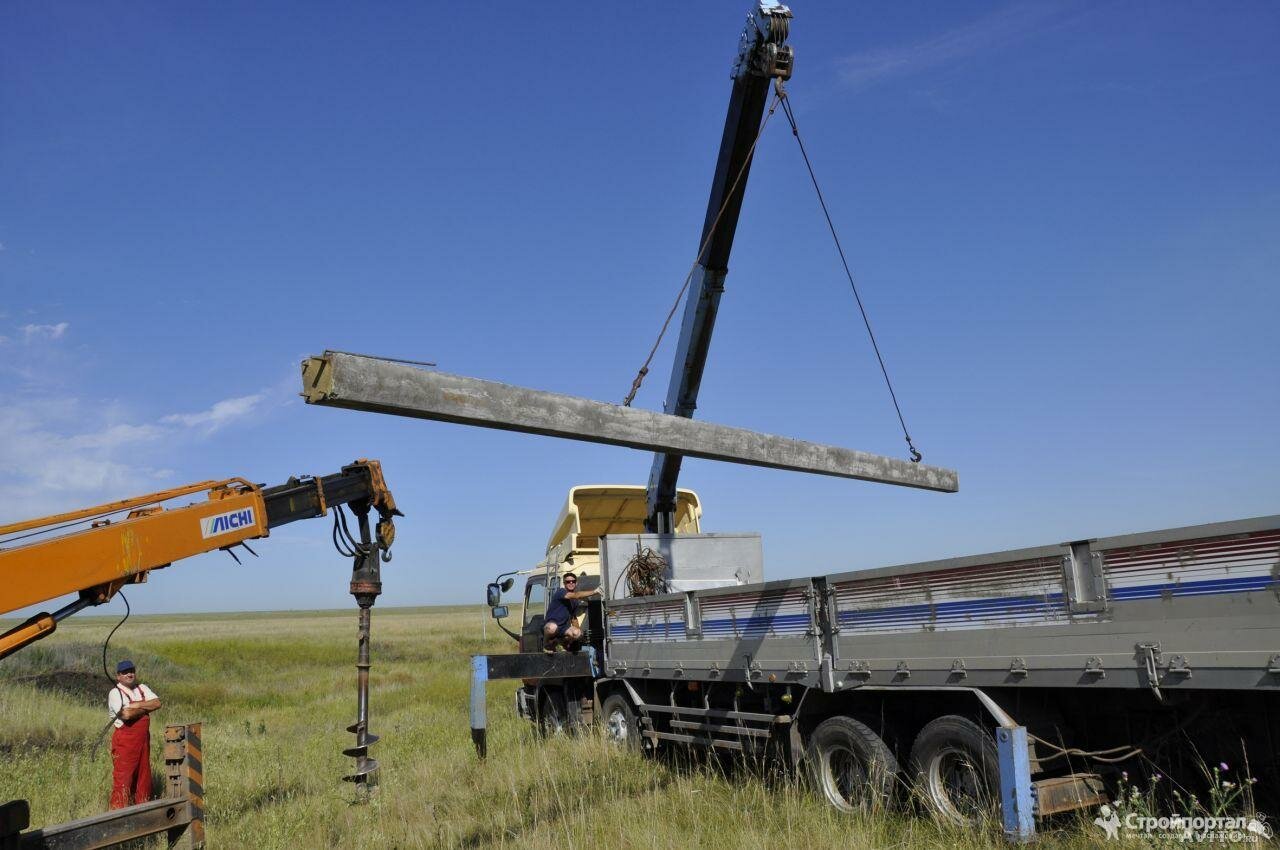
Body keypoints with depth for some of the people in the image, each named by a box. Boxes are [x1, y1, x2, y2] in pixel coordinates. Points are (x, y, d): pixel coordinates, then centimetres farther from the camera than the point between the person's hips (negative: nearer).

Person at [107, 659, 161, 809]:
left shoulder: (142, 688, 12)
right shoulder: (115, 693, -8)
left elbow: (157, 703, -3)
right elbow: (126, 714, -22)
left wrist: (136, 705, -14)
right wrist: (146, 708, -7)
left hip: (143, 740, 6)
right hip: (124, 741, -6)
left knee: (143, 776, 12)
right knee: (123, 778, -6)